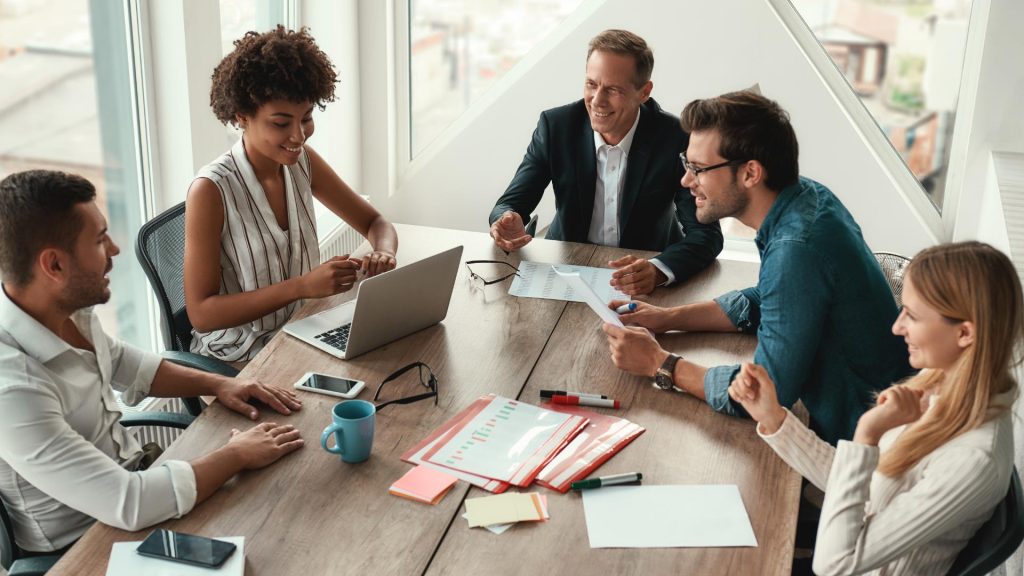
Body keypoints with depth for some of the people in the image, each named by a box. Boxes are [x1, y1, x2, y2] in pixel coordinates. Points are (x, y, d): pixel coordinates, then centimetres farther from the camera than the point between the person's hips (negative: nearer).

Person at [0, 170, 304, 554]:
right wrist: (237, 455, -23)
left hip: (127, 476, 7)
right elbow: (128, 504, -35)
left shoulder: (69, 310, -9)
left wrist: (218, 385, -1)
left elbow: (126, 367, 12)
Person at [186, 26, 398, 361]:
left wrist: (383, 253, -17)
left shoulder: (303, 162, -1)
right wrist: (303, 286, -28)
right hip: (235, 362, -6)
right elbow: (201, 313, -19)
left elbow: (375, 222, 8)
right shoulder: (210, 191, -19)